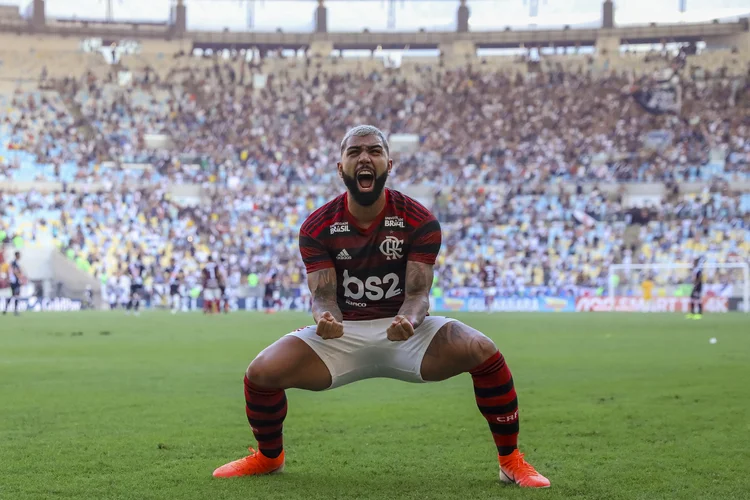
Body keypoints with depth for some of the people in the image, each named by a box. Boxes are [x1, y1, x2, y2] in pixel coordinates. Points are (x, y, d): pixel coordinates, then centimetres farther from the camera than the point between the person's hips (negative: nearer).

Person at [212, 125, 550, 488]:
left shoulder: (419, 221, -8)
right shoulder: (317, 227, -5)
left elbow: (417, 292, -14)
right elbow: (323, 295, -10)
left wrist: (409, 322, -39)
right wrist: (325, 319, -36)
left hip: (404, 331, -1)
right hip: (342, 334, 1)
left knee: (483, 352, -27)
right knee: (261, 373, -19)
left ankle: (511, 460, -8)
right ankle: (269, 456, 14)